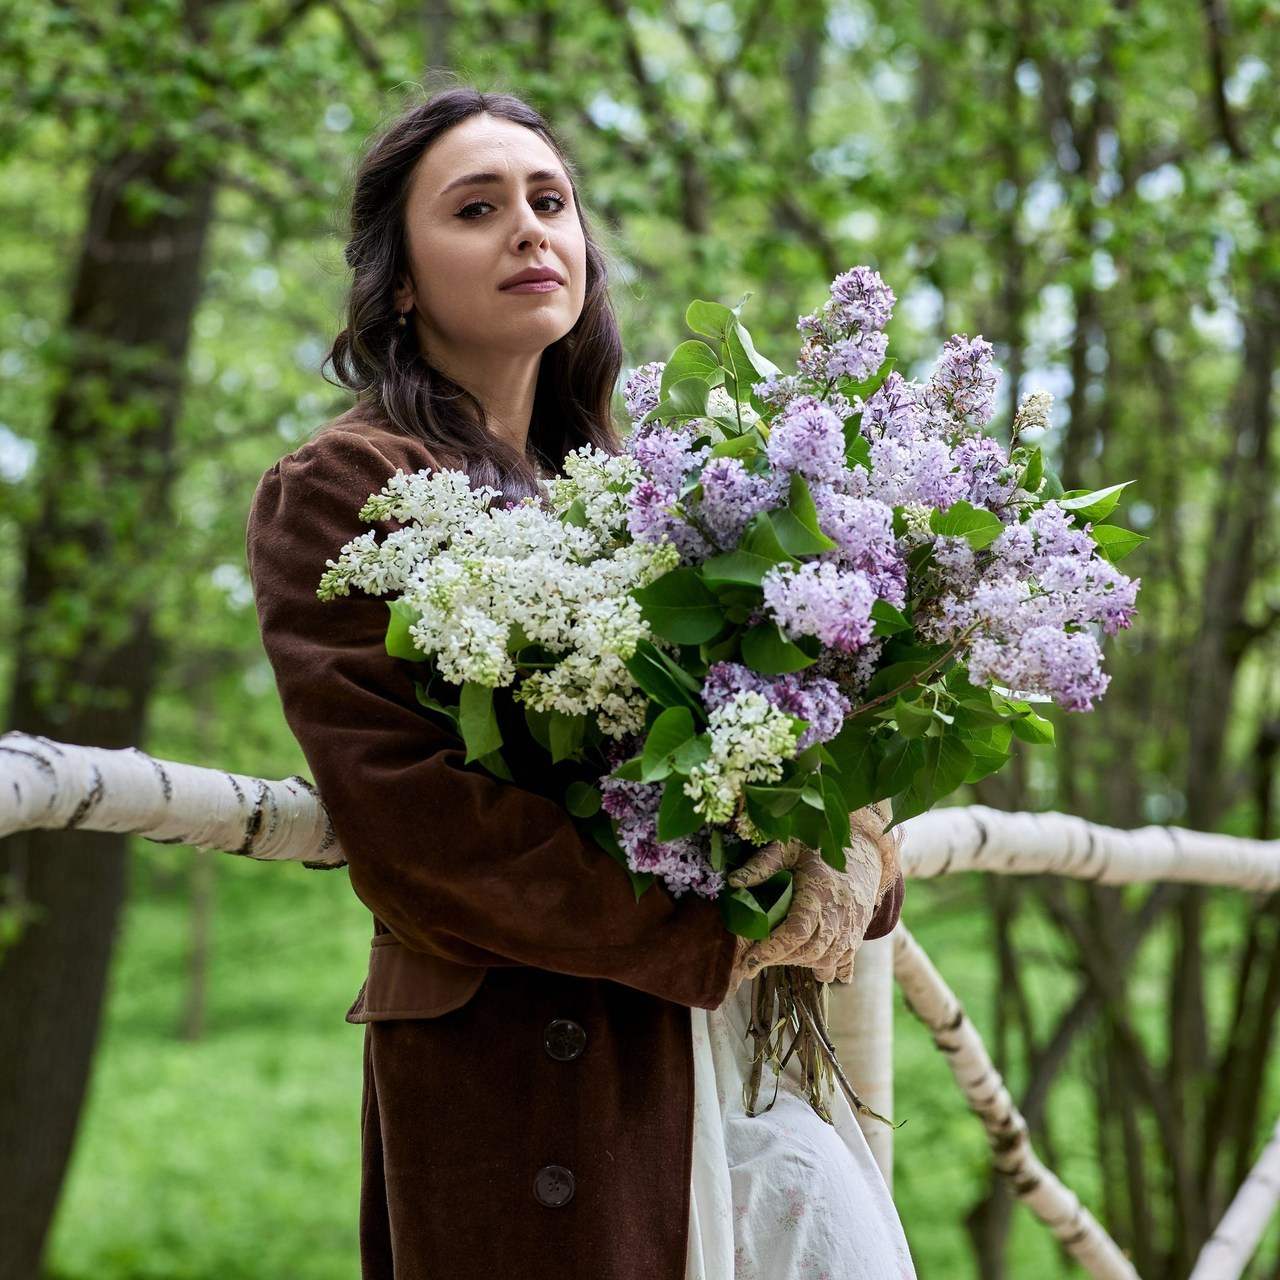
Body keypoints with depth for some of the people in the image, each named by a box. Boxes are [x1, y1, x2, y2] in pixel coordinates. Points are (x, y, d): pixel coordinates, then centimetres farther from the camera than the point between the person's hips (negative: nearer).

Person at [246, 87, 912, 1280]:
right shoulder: (341, 488, -5)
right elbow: (403, 811, -16)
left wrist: (845, 869, -12)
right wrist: (717, 937, -17)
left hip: (683, 1050, 7)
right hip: (504, 1076, -6)